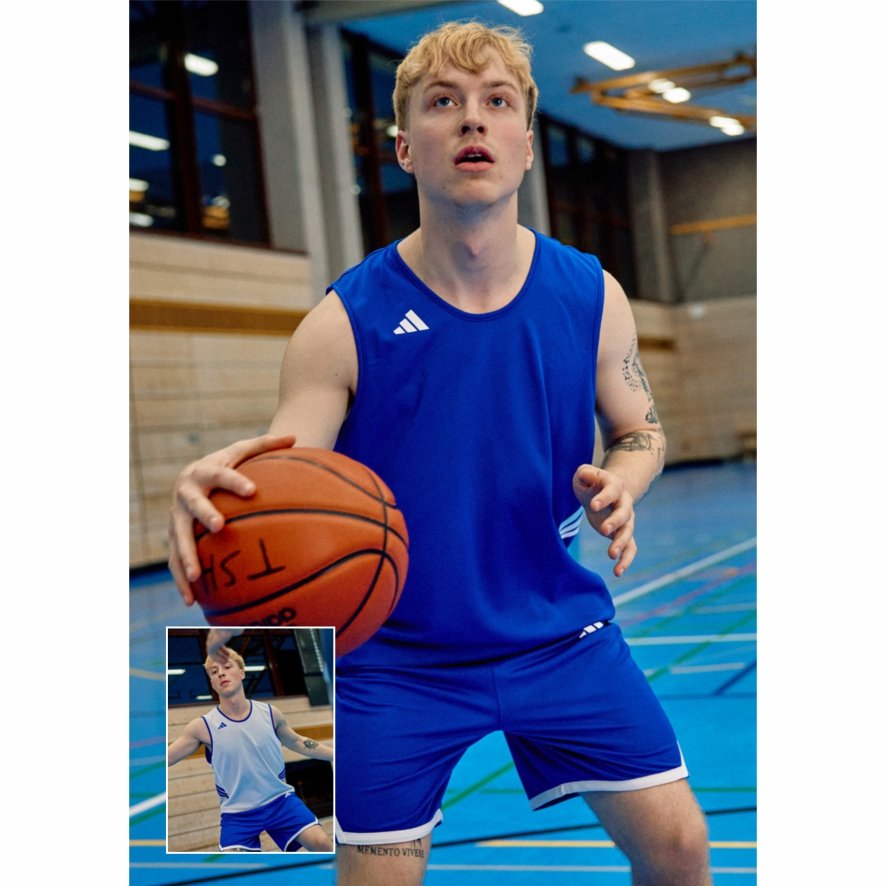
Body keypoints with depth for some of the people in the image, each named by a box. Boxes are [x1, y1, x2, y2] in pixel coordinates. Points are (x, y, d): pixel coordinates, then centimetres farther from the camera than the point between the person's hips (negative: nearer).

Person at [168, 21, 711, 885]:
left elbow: (639, 430, 9)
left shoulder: (592, 297, -6)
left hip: (559, 629, 2)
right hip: (394, 656, -2)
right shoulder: (344, 324, -14)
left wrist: (616, 487, -16)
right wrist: (209, 496, -43)